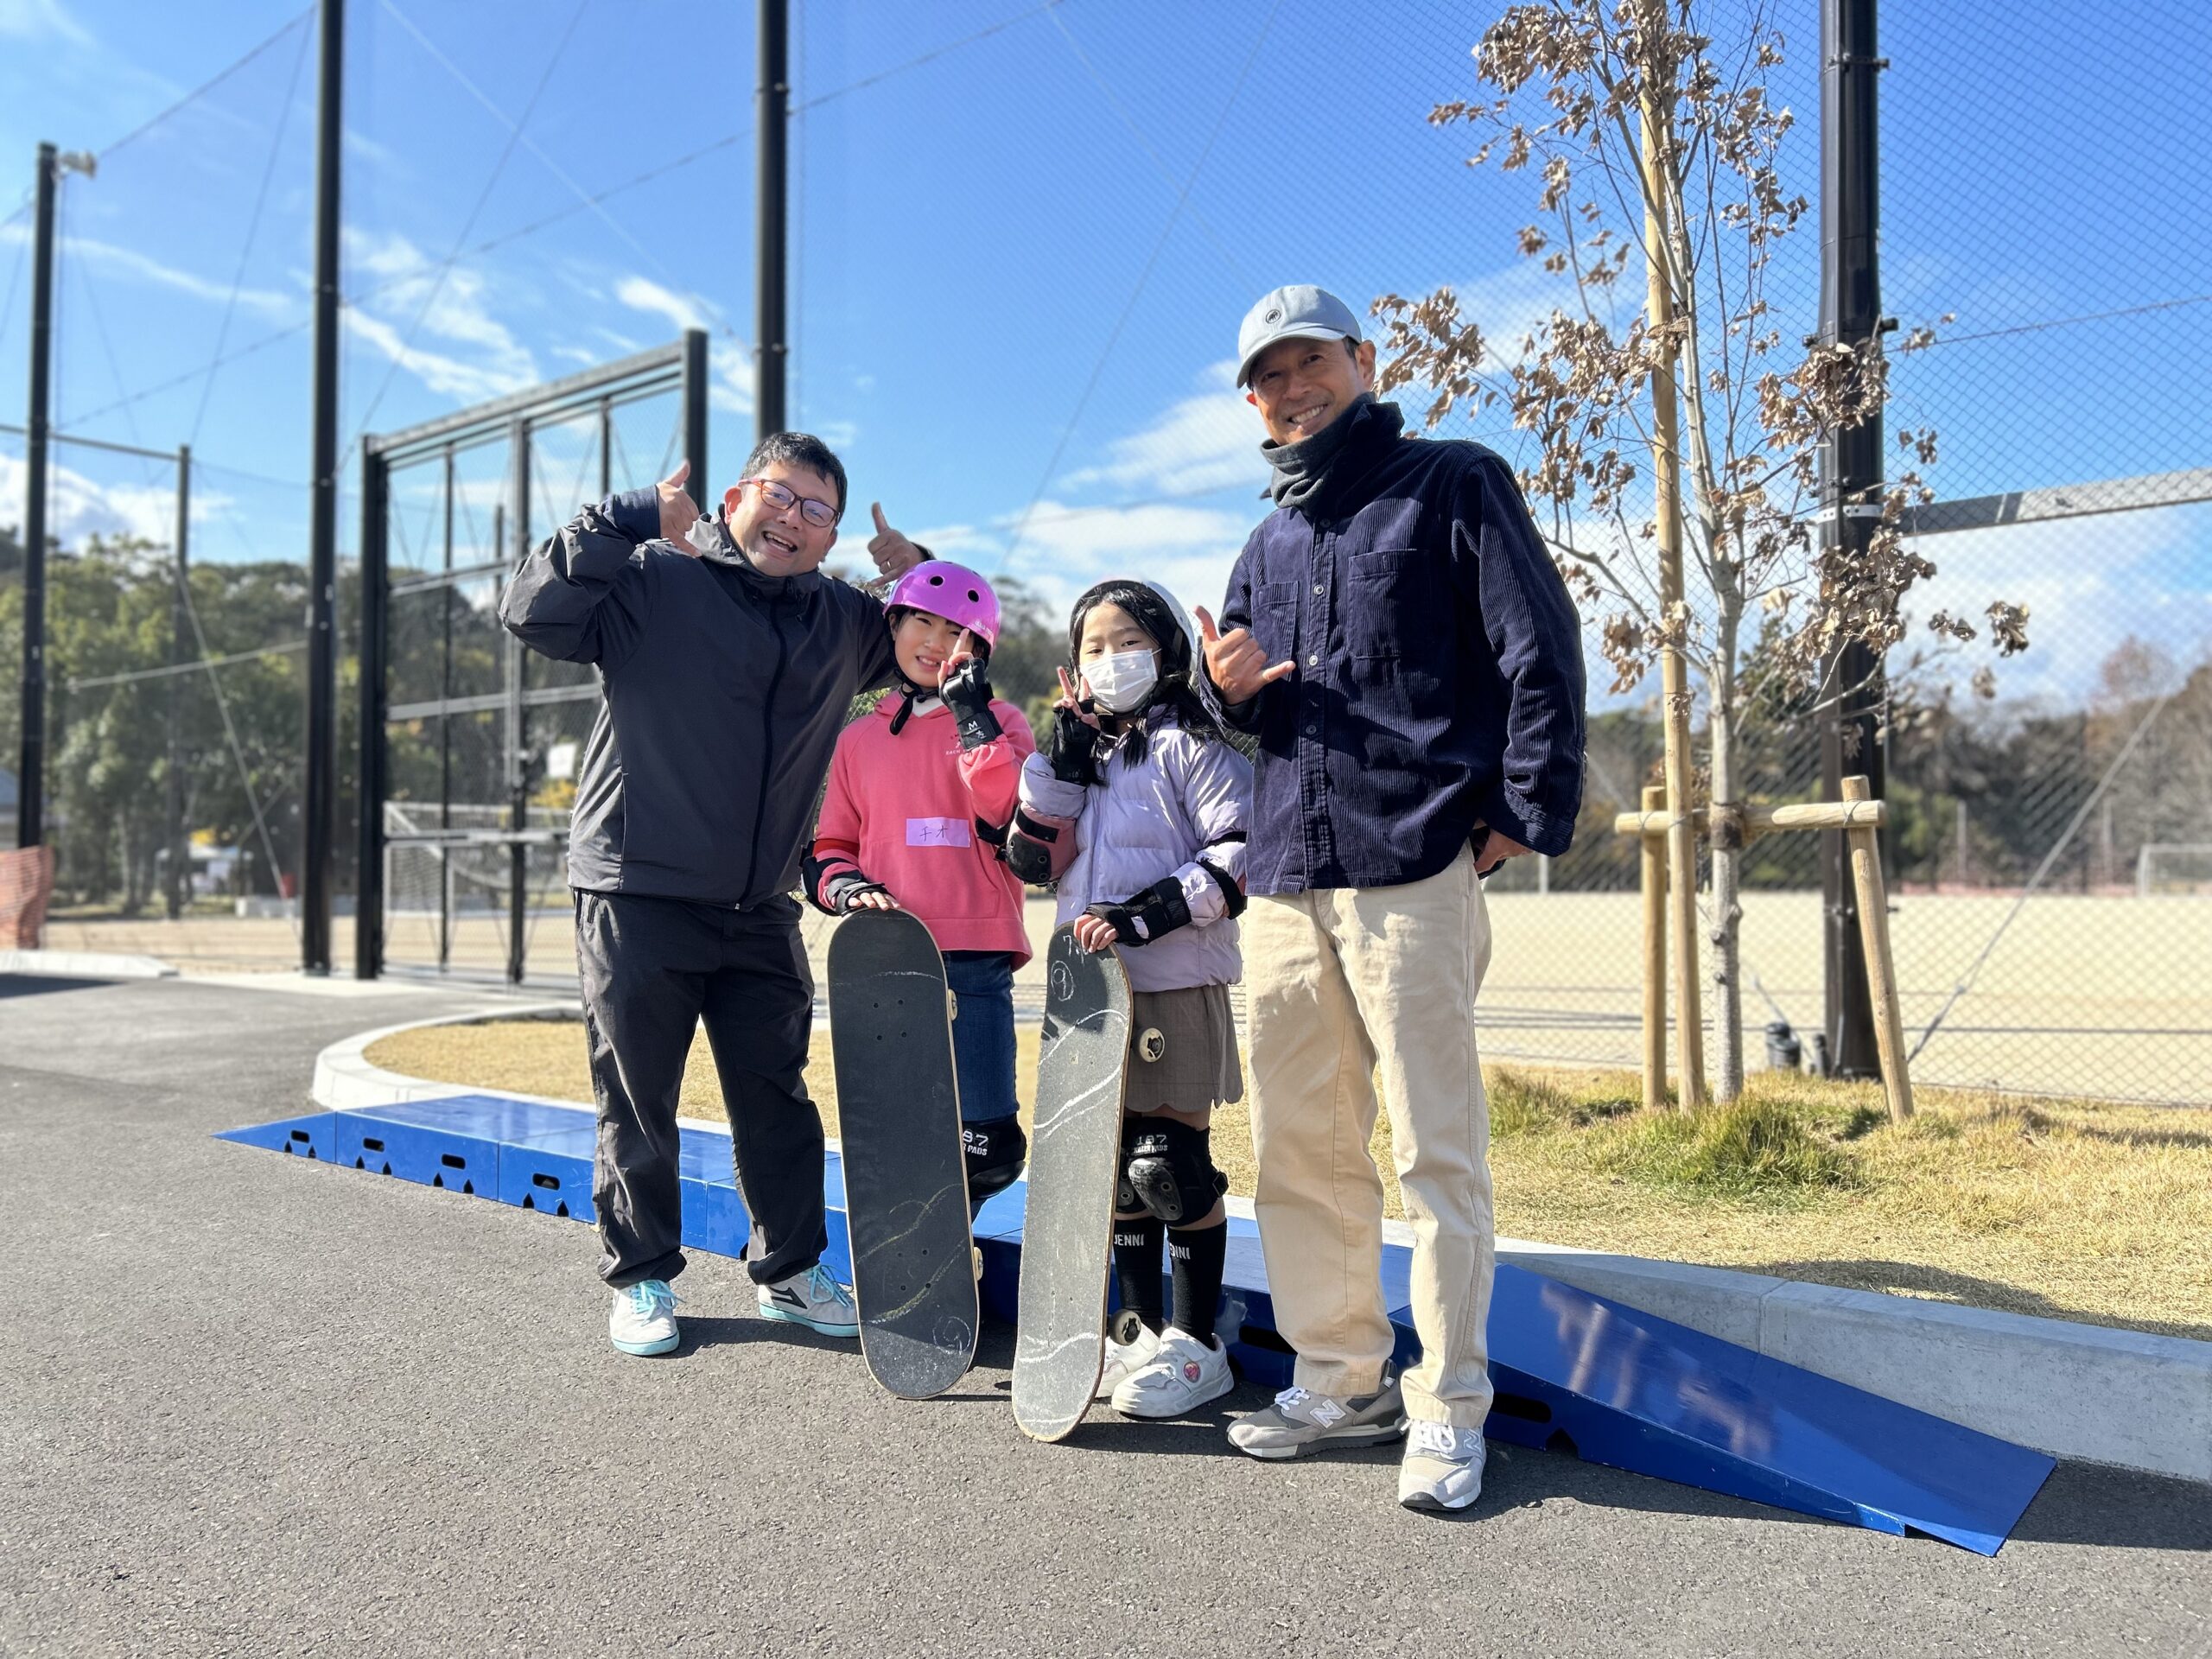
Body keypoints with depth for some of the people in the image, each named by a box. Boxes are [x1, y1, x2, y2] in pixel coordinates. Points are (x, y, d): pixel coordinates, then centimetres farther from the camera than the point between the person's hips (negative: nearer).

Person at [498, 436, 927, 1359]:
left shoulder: (844, 623, 11)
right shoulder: (653, 583, -4)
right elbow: (534, 615, -16)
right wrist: (628, 520, -20)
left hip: (761, 911, 4)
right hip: (637, 895, -4)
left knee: (778, 1098, 10)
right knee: (637, 1103, 6)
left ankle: (789, 1270, 25)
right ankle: (641, 1279, 22)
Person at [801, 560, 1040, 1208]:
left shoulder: (1000, 722, 10)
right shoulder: (861, 738, 18)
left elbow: (1011, 818, -8)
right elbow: (828, 845, 19)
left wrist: (971, 714, -9)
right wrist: (845, 886, -3)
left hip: (976, 962, -2)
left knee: (990, 1147, -4)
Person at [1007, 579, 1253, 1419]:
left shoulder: (1193, 743, -3)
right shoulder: (1079, 751, 17)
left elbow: (1239, 855, -13)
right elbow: (1031, 857, 6)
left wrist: (1143, 915, -21)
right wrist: (1064, 753, -1)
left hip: (1176, 987, -6)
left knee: (1172, 1165, -4)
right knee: (1113, 1162, 10)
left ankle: (1197, 1344, 9)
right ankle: (1148, 1331, 23)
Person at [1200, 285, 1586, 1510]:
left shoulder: (1451, 486, 5)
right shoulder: (1269, 544, 23)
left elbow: (1542, 653, -3)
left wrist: (1525, 816, -10)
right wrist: (1233, 688, 5)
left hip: (1414, 869, -6)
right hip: (1284, 880, 7)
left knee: (1436, 1150, -3)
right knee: (1299, 1151, 9)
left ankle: (1448, 1411, 8)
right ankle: (1340, 1382, 22)